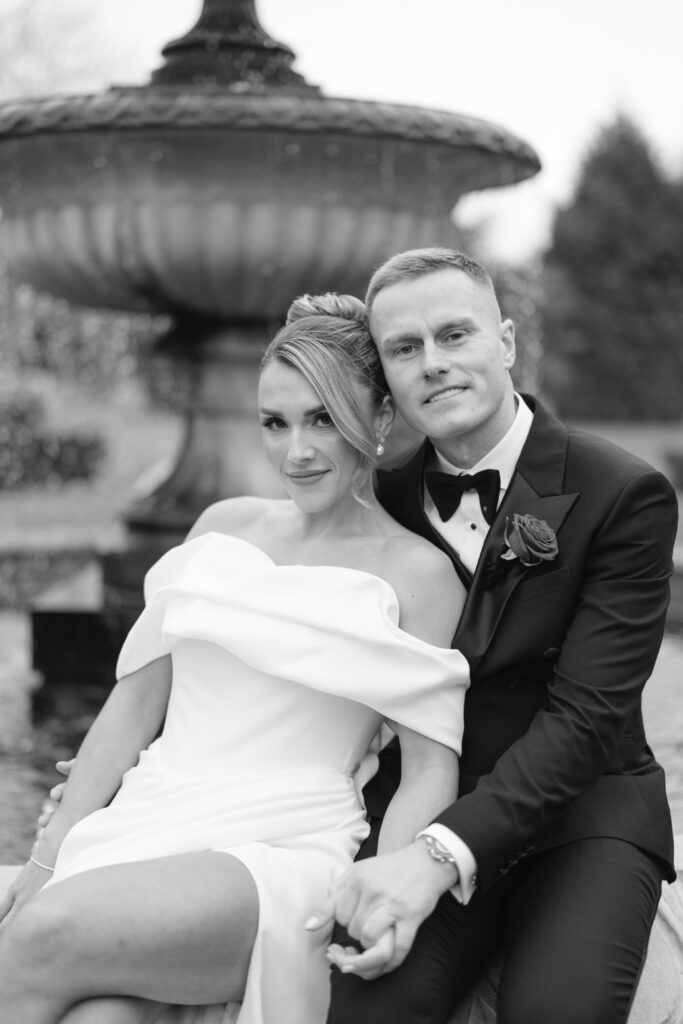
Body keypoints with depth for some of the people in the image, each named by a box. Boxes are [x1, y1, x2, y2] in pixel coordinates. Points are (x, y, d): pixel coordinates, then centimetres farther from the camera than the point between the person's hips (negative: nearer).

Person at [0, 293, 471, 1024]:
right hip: (143, 825, 3)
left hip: (287, 854, -3)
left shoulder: (417, 571, 1)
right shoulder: (225, 525, 14)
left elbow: (430, 771, -2)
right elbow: (135, 702, 14)